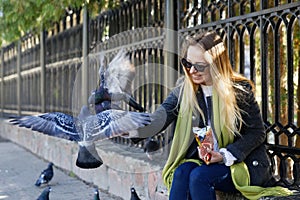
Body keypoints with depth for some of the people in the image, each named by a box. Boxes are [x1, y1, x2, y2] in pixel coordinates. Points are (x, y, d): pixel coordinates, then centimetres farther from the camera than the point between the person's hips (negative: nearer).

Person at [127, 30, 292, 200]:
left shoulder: (241, 91, -10)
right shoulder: (184, 91, 1)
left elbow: (257, 133, -5)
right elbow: (158, 119, -13)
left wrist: (225, 155, -18)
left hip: (243, 163, -4)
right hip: (204, 160, 4)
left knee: (199, 176, -29)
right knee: (181, 172, -27)